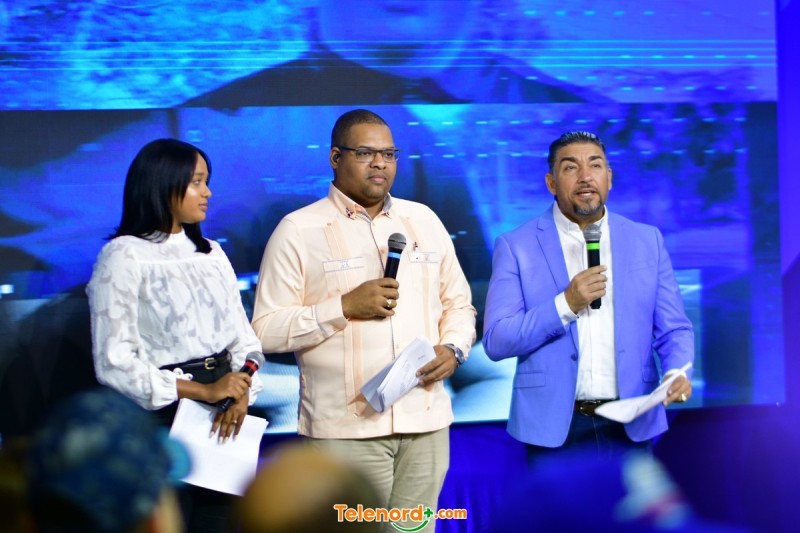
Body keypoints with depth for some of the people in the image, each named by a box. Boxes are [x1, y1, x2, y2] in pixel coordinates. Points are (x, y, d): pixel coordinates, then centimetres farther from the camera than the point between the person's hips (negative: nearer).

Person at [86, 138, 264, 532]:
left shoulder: (210, 254, 13)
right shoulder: (124, 257, -7)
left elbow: (244, 340, 8)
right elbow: (113, 363, -14)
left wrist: (241, 394, -12)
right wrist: (202, 391, -18)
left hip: (222, 420, 6)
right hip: (162, 414, -6)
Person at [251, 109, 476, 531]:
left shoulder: (424, 220, 14)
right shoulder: (298, 230, -2)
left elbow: (458, 303, 18)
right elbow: (266, 329, -7)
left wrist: (453, 348, -2)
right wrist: (345, 307, -15)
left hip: (426, 419, 4)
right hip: (347, 427, -4)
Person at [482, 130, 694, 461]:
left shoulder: (647, 241, 8)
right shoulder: (516, 247, 1)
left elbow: (673, 329, 8)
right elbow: (496, 341, -5)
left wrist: (676, 372, -14)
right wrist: (566, 304, -16)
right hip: (555, 428, -2)